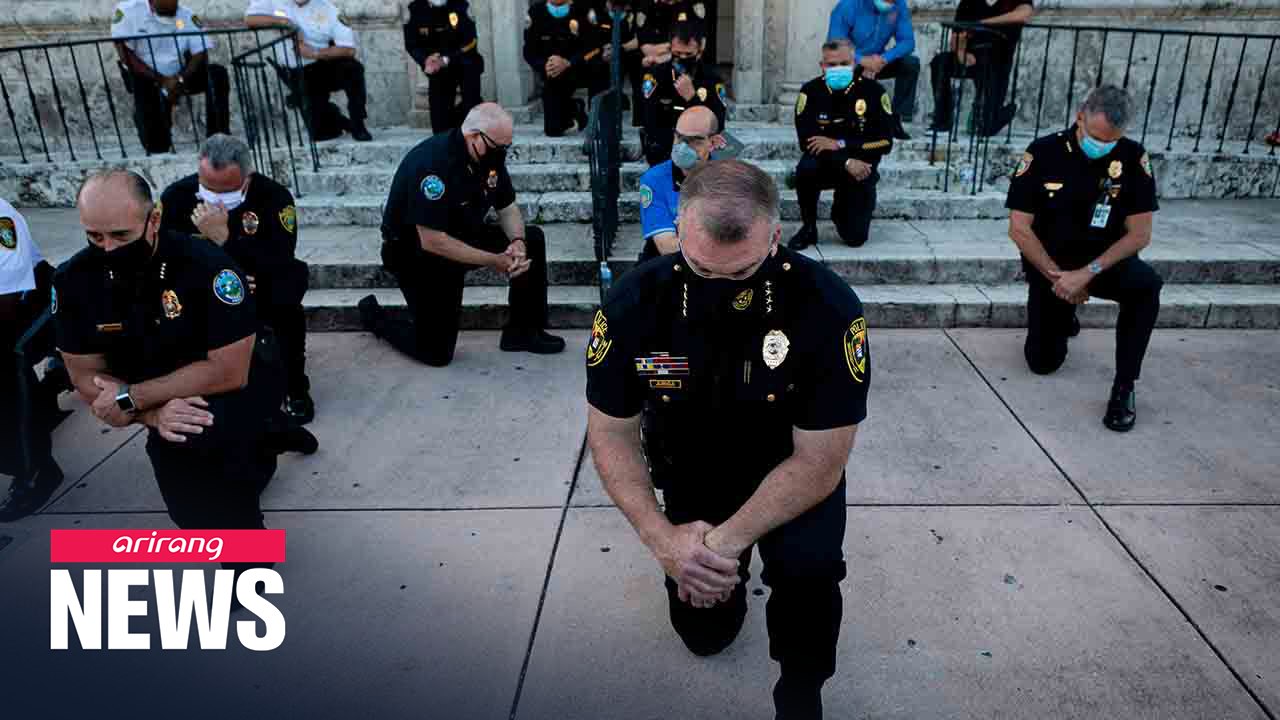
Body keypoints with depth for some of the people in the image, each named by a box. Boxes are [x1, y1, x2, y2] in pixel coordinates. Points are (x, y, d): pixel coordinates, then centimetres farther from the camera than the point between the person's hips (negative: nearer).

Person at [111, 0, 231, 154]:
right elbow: (126, 55, -15)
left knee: (217, 73, -24)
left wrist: (180, 79, -28)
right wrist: (161, 81, -24)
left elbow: (201, 53, -11)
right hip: (146, 78, -3)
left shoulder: (187, 16, -3)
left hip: (180, 77, 3)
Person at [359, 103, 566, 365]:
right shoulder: (432, 163, -32)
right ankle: (374, 315, 20)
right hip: (417, 252, -7)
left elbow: (508, 208, 3)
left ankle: (523, 331, 2)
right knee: (436, 352, -8)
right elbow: (432, 241, -32)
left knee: (532, 240, -7)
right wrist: (494, 261, -29)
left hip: (462, 237, 8)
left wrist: (518, 242, -19)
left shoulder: (490, 155, -7)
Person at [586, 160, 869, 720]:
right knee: (704, 631, 9)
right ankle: (732, 569, 42)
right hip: (691, 472, 2)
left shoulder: (829, 309, -31)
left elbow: (818, 459, -24)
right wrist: (661, 537, -28)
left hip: (794, 472, -2)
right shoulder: (634, 302, -24)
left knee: (808, 565, -31)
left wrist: (728, 540, -34)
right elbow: (612, 433, -14)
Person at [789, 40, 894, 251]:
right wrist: (846, 163, -29)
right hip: (824, 163, 0)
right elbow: (807, 142, -19)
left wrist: (840, 144, -24)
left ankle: (840, 211, 30)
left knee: (856, 237, -8)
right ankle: (809, 228, -10)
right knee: (805, 170, -36)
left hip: (861, 166, 0)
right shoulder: (811, 91, -11)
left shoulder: (873, 91, -11)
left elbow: (885, 142, -15)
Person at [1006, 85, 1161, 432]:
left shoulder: (1133, 158, -12)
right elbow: (1019, 229, -14)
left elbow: (1139, 234, -13)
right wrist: (1057, 276, -18)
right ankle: (1063, 315, 40)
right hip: (1048, 265, 0)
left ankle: (1124, 386, -20)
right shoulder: (1043, 153, -15)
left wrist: (1088, 273, -25)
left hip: (1103, 261, 0)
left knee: (1147, 284, -34)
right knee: (1043, 362, 3)